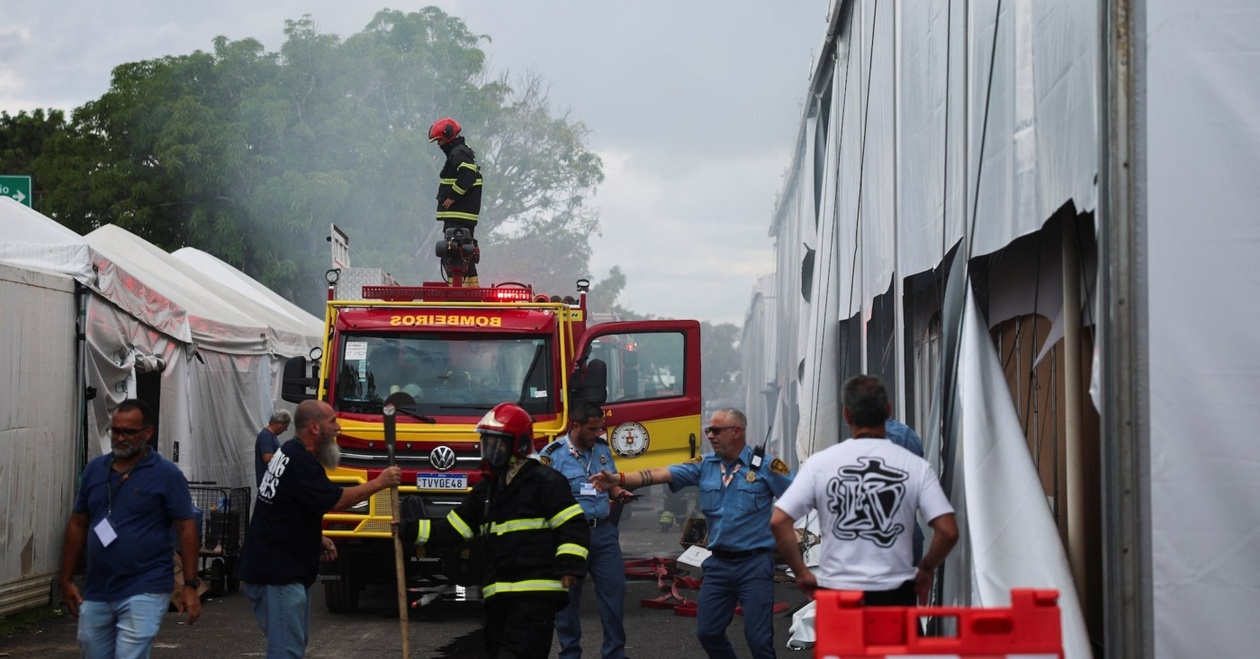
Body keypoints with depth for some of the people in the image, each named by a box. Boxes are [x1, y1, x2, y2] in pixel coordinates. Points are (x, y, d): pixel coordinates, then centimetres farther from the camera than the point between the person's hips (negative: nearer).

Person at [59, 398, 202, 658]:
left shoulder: (167, 474, -6)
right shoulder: (94, 469, 8)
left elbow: (186, 529, -6)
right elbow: (78, 525, 14)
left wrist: (191, 585, -11)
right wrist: (67, 579, 12)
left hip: (144, 592, -5)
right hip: (96, 592, 6)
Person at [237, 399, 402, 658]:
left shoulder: (290, 453, 14)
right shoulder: (300, 461, -20)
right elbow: (336, 500, -20)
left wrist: (316, 538, 14)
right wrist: (379, 483, -11)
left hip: (285, 568, 11)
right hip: (276, 572, -11)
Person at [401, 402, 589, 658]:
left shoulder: (545, 482, -4)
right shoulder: (485, 489, 18)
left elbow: (573, 526, -9)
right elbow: (453, 529, 17)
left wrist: (569, 566, -20)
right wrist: (413, 529, 4)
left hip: (536, 593, -8)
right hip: (498, 596, 8)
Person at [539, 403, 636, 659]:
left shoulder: (603, 448, 8)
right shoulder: (552, 454, -9)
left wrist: (619, 493, -1)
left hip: (604, 531, 5)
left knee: (614, 587, 3)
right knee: (568, 594, 6)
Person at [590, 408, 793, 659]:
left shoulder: (766, 466, -7)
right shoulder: (704, 466, 4)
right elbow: (660, 474, -5)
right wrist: (619, 479, -16)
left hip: (754, 564, -5)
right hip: (718, 563, 5)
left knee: (758, 637, -5)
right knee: (708, 631, 9)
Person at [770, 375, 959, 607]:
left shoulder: (820, 463, -2)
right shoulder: (916, 466, -3)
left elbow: (779, 521, -6)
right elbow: (948, 531, -8)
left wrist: (802, 574, 3)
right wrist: (925, 570, 8)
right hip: (895, 595, 0)